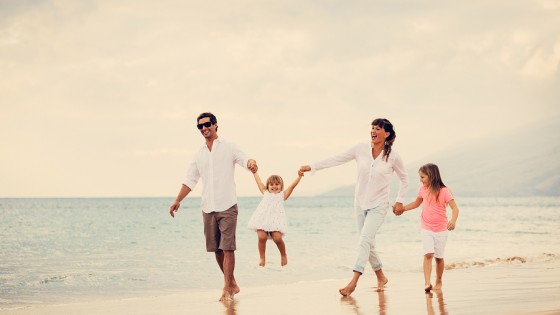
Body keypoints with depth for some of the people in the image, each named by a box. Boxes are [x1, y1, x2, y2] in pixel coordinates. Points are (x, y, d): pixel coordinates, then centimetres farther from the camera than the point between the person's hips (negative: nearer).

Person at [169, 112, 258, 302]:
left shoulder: (228, 148, 2)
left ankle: (227, 289, -6)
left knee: (227, 248, -9)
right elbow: (190, 180, 16)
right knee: (216, 250, 8)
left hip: (227, 206, -5)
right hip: (208, 208, 5)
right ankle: (232, 284, 21)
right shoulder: (199, 155, 14)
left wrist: (251, 165, -34)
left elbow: (245, 160, -10)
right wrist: (177, 201, 6)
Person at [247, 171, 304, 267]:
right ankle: (262, 259, -2)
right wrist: (255, 172, 40)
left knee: (277, 237, -18)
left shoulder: (282, 195, 20)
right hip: (262, 219, 2)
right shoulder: (265, 193, 26)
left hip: (276, 219, -2)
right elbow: (259, 182, 34)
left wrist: (299, 177, 5)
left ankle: (283, 255, 9)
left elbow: (292, 186, 13)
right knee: (262, 237, -17)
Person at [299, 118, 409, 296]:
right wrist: (312, 167, -9)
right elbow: (337, 159, -2)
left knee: (365, 239, -19)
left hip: (379, 205, -4)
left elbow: (404, 178, 9)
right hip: (361, 204, 4)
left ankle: (353, 282, -23)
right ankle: (381, 277, 28)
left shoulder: (393, 157, -7)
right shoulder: (361, 150, -2)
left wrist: (400, 201, 6)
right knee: (368, 243, 9)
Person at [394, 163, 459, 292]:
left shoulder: (444, 191, -12)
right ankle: (427, 283, -23)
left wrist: (453, 220, -37)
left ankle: (438, 281, 29)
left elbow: (455, 208, -19)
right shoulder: (423, 189, 3)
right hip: (426, 229, 2)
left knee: (439, 257, 8)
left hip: (441, 230, -2)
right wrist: (402, 209, 20)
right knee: (428, 254, -15)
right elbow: (417, 203, 23)